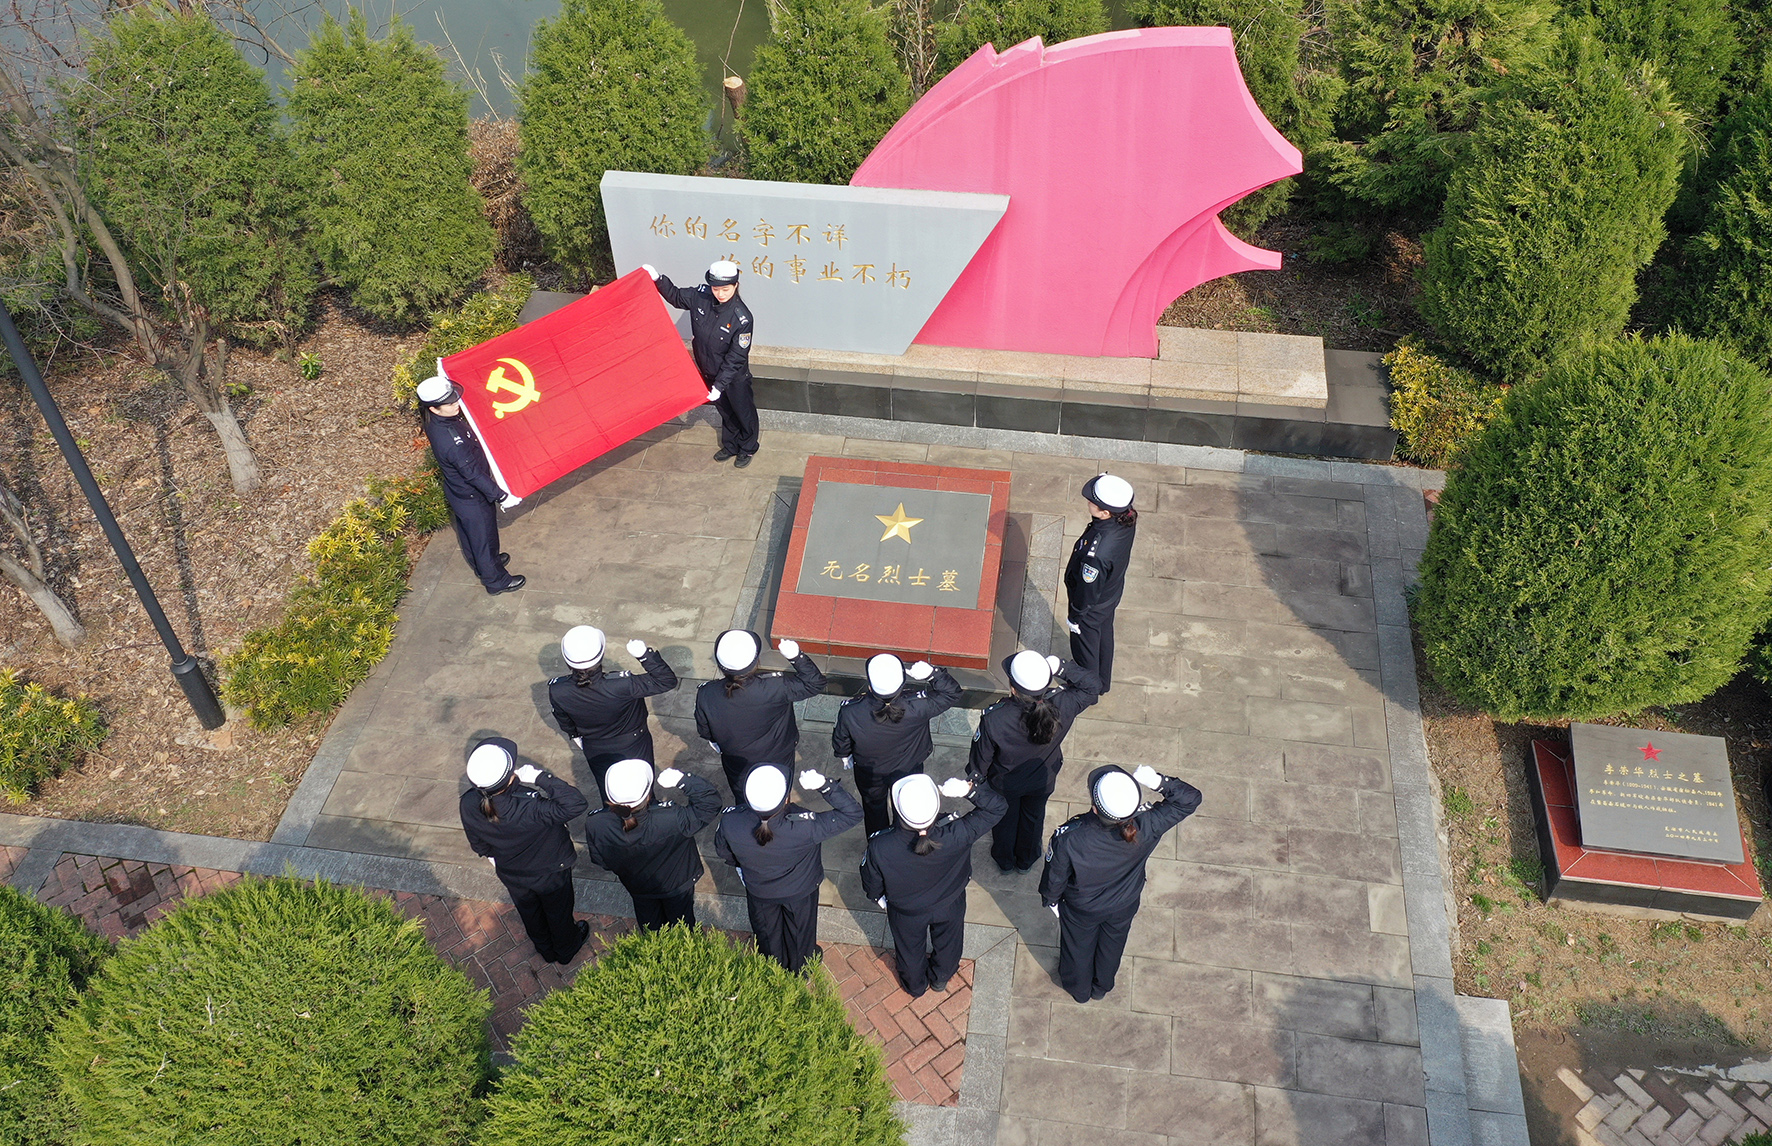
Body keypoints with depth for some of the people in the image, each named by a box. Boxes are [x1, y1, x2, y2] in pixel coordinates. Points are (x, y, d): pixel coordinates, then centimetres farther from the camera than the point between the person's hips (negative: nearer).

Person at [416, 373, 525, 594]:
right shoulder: (452, 441, -40)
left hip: (457, 492, 8)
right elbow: (473, 473, -32)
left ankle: (482, 564, 55)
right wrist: (501, 496, -24)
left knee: (468, 532, 30)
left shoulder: (433, 421, -14)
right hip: (472, 498, -8)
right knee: (484, 536, 15)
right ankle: (496, 580, 37)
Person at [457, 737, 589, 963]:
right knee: (558, 911, 29)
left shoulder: (469, 804, -30)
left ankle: (546, 951, 63)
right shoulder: (529, 810, -47)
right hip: (550, 873, -4)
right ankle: (567, 949, 59)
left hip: (510, 874, 4)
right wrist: (541, 777, -47)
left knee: (529, 913, 34)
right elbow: (576, 804, -48)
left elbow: (477, 843, -9)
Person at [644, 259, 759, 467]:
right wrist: (657, 279, -13)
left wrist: (720, 385, -30)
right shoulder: (700, 296, -18)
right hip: (709, 372, 5)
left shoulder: (741, 318, -33)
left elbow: (736, 358, -28)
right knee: (724, 411, 29)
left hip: (735, 377, -5)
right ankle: (730, 445, 53)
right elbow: (676, 297, 3)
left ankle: (748, 449, 46)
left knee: (743, 413, 21)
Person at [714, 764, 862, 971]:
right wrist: (824, 785, -44)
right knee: (800, 932, 32)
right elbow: (852, 813, -37)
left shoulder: (730, 822, -36)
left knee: (767, 934, 33)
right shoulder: (804, 827, -45)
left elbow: (723, 851, -11)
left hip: (758, 891, 2)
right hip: (800, 892, -2)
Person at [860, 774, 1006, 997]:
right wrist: (969, 789, -41)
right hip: (949, 907, 1)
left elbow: (872, 885, -18)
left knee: (909, 949, 34)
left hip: (906, 913, 0)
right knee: (947, 945, 35)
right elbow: (997, 807, -30)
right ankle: (940, 978, 65)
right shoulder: (956, 835, -43)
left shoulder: (879, 848, -41)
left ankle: (915, 985, 64)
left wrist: (879, 897, 2)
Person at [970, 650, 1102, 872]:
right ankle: (1027, 860, 61)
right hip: (1043, 782, 2)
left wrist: (975, 776, 1)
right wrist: (1062, 668, -32)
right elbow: (1093, 687, -18)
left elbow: (982, 756, -22)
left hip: (1005, 784, -2)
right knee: (1033, 818, 34)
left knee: (1005, 820, 31)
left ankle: (1005, 860, 60)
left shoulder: (993, 720, -43)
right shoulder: (1063, 706, -39)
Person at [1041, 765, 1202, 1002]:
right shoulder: (1146, 827, -40)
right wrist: (1159, 782, -40)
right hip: (1124, 907, 2)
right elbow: (1190, 798, -26)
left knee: (1078, 947, 32)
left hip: (1080, 910, -2)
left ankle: (1079, 989, 61)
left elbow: (1055, 876, -21)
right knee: (1112, 947, 34)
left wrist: (1051, 900, 0)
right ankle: (1101, 987, 63)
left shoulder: (1069, 838, -43)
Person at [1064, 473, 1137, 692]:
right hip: (1112, 594, 7)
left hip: (1092, 608, -7)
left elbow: (1087, 590, -27)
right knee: (1104, 637, 33)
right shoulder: (1127, 519, -28)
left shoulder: (1096, 553, -47)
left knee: (1085, 646, 24)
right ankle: (1102, 683, 61)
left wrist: (1074, 616, -13)